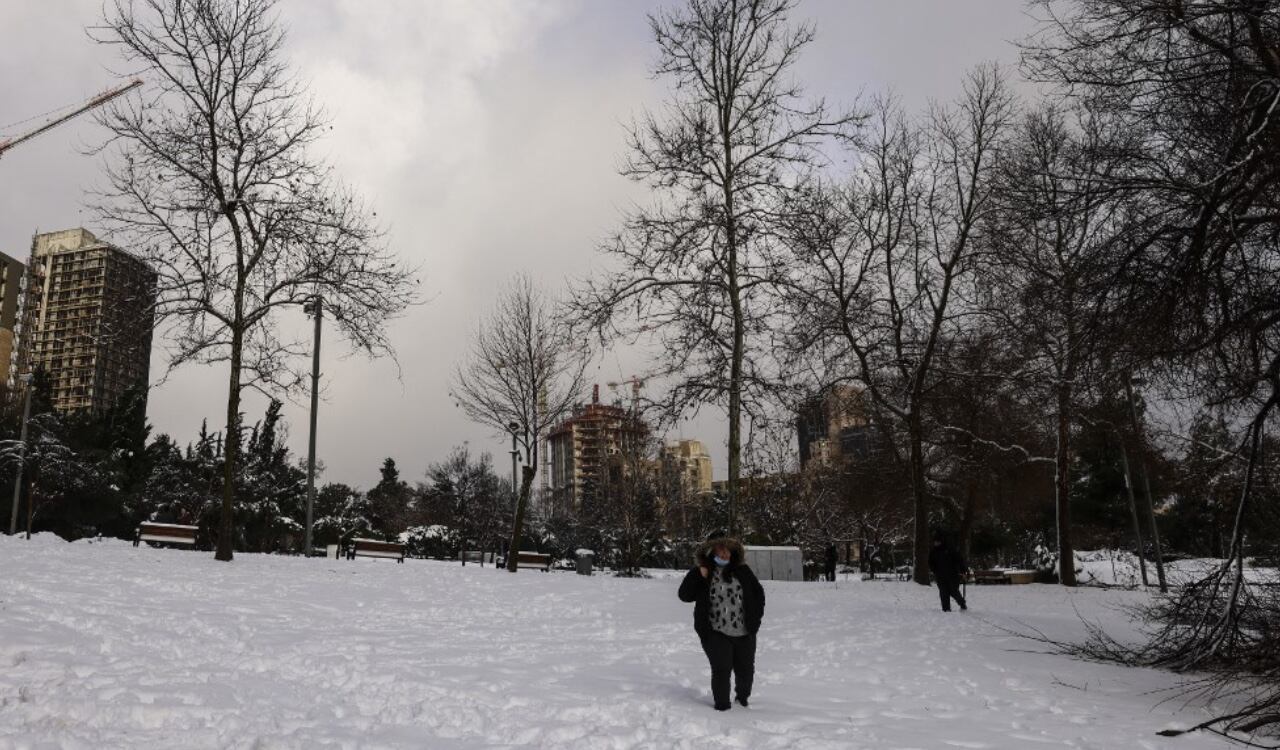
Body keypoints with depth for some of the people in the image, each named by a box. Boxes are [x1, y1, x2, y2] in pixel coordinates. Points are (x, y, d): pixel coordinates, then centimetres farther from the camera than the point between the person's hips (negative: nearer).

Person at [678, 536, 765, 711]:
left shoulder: (742, 571, 7)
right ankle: (722, 705, 7)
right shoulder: (701, 573, -1)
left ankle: (743, 696, 40)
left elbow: (758, 593, 16)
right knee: (721, 670, -11)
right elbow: (684, 595, -3)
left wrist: (755, 617, 8)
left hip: (744, 633, 3)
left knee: (746, 670, 12)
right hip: (716, 633, -3)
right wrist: (698, 577, -16)